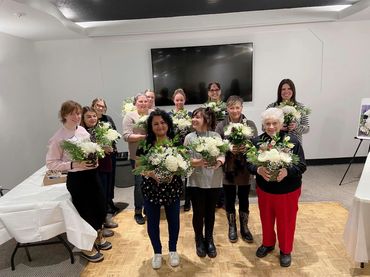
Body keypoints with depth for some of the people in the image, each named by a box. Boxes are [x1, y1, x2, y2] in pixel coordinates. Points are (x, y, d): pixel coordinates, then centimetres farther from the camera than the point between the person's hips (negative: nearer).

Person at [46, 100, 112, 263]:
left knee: (101, 209, 17)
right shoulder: (58, 138, -15)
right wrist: (73, 164, -23)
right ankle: (87, 248, 33)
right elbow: (51, 163, -13)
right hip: (76, 179, -6)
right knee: (87, 213, 8)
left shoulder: (82, 130, 2)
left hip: (92, 175, 6)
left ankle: (98, 237, 45)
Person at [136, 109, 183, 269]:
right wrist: (151, 173, -22)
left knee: (173, 220, 15)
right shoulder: (145, 144, -6)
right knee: (152, 221, 12)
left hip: (172, 187, 0)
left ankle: (173, 250, 38)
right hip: (151, 188, 0)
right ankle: (157, 252, 35)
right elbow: (138, 166, -4)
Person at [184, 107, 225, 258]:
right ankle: (199, 240, 32)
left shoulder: (216, 136, -2)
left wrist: (218, 162, -25)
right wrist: (199, 162, -24)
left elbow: (222, 155, -4)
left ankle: (209, 240, 34)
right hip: (196, 181, -1)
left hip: (214, 181, 1)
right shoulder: (189, 137, -3)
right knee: (198, 213, 9)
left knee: (210, 212, 14)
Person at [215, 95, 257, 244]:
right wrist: (229, 149, -25)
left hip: (245, 169, 1)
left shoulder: (250, 124, -1)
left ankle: (244, 227, 35)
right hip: (228, 169, -1)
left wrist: (246, 148, -23)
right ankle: (232, 227, 33)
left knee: (244, 199, 14)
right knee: (229, 200, 13)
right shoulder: (221, 126, -4)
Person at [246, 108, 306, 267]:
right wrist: (258, 170, -27)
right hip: (264, 190, 2)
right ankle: (267, 244, 46)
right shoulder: (257, 141, -8)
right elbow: (249, 164, -6)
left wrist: (287, 171, -31)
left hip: (288, 191, -2)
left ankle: (285, 251, 37)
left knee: (286, 222, 13)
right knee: (266, 219, 20)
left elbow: (302, 166, -12)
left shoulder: (292, 141, -14)